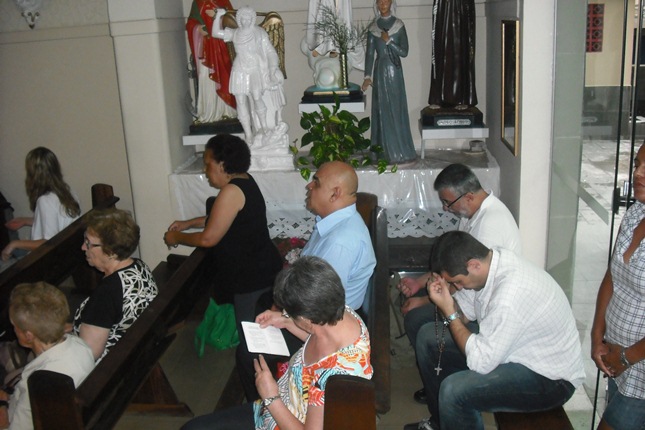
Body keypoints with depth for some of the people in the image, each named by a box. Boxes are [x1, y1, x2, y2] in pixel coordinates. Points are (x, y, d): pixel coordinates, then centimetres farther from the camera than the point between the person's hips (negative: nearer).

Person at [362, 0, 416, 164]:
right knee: (381, 110, 2)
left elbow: (404, 52, -3)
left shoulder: (399, 25, 1)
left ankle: (399, 151, 4)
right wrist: (367, 76, -4)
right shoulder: (373, 28, 6)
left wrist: (388, 41, -13)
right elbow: (369, 53, 3)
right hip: (379, 72, 2)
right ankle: (384, 151, 7)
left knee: (396, 109, -2)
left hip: (394, 72, -2)